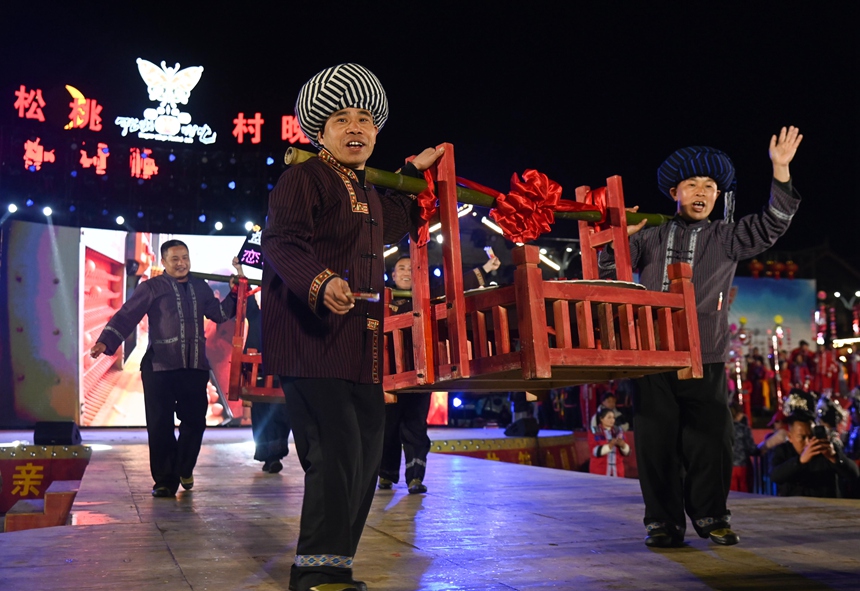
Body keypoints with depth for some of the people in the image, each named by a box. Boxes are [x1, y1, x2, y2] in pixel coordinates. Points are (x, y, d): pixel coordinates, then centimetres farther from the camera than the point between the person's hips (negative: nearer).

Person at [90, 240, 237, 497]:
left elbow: (220, 314, 24)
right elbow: (126, 316, -9)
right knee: (160, 425, 0)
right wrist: (105, 342, -22)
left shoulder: (200, 288, 15)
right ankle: (165, 480, 12)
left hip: (195, 367, 4)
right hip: (160, 368, -4)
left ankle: (184, 469, 31)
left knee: (195, 420, 8)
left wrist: (235, 293, 11)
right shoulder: (151, 288, -1)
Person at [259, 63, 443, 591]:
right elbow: (281, 243, -18)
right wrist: (321, 282, -35)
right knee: (337, 453, -16)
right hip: (312, 339, -9)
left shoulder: (367, 193, 22)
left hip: (359, 344, 9)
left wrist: (414, 173, 39)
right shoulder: (303, 179, -4)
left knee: (366, 455, 9)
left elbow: (394, 225, 43)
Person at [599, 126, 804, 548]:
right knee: (656, 442, 1)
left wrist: (780, 170, -8)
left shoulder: (726, 239, 13)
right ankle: (664, 522, 13)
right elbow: (609, 274, 14)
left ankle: (711, 517, 18)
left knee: (710, 442, 1)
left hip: (706, 359, 0)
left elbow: (771, 226, 0)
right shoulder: (650, 238, 14)